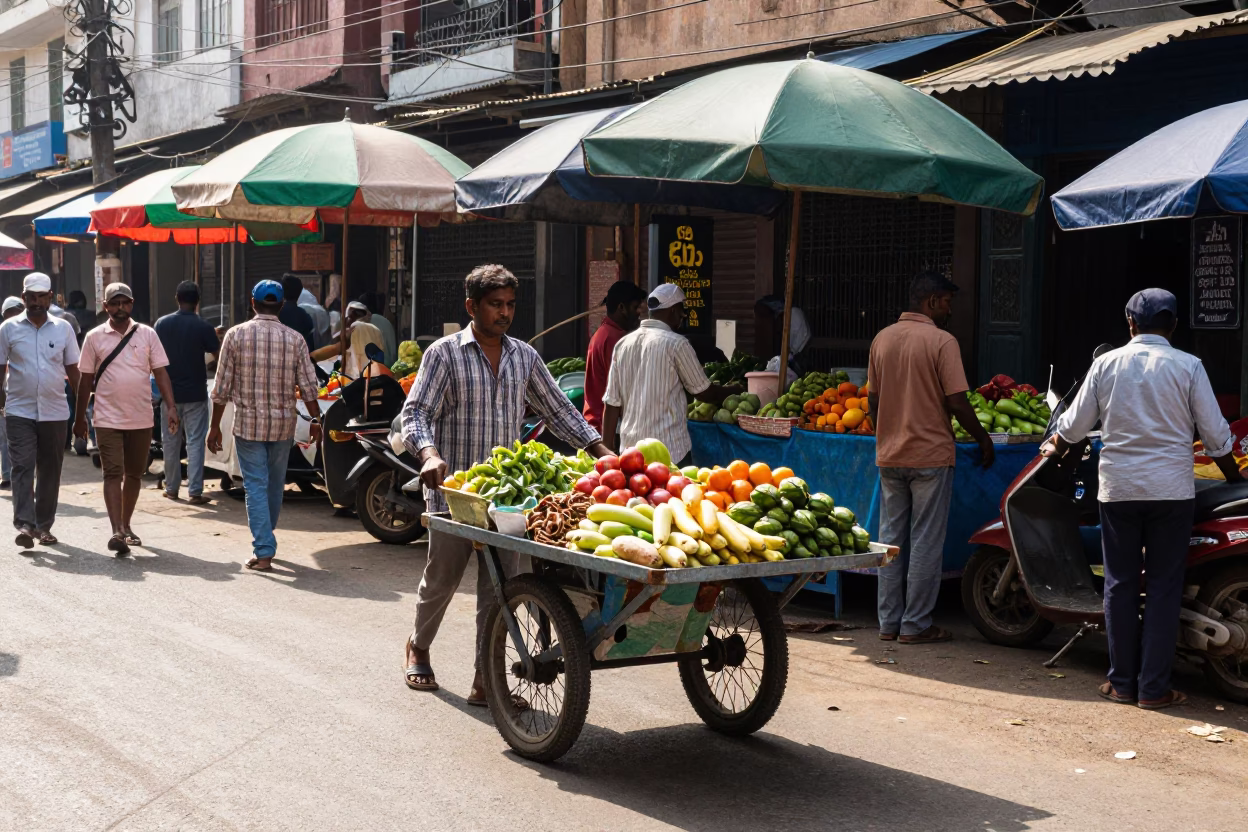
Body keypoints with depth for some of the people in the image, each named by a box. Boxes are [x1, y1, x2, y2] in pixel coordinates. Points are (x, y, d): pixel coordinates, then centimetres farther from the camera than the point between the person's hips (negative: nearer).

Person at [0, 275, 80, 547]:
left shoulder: (63, 328, 6)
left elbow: (72, 369, 10)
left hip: (55, 412, 2)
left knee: (50, 470, 8)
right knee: (23, 467, -11)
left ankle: (44, 525, 17)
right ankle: (24, 524, -14)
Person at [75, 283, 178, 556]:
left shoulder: (147, 334, 4)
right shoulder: (94, 337, 2)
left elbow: (161, 372, 3)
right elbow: (86, 379, 7)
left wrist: (171, 407, -8)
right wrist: (79, 418, 7)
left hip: (141, 419, 2)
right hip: (108, 419, -2)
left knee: (134, 474, 11)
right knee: (113, 474, -9)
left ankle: (126, 525, 27)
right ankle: (117, 532, -15)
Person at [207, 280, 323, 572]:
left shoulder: (237, 335, -5)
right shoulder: (294, 339, -1)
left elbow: (222, 387, -4)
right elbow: (308, 386, -3)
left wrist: (215, 426, 3)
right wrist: (315, 420, 5)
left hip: (248, 423, -2)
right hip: (283, 423, 2)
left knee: (256, 486, -1)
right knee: (275, 484, 16)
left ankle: (263, 552, -9)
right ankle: (265, 541, 32)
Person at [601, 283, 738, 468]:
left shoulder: (623, 344, 8)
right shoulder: (676, 343, -7)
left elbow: (612, 403, 8)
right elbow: (703, 392, 3)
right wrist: (733, 392, 22)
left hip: (631, 448, 6)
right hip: (669, 450, -5)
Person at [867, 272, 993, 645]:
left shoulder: (882, 339, 7)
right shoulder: (941, 341, -11)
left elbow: (872, 400, 11)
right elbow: (956, 401, -14)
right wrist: (983, 439, -1)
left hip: (889, 455, 6)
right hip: (930, 454, -6)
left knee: (890, 539, 11)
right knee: (926, 542, 2)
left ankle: (889, 622, 16)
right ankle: (915, 625, 6)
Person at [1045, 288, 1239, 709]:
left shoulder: (1106, 364, 2)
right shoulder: (1188, 366, -4)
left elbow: (1074, 425, 8)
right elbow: (1215, 434, -2)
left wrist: (1053, 447, 29)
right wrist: (1235, 480, 14)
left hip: (1118, 489, 2)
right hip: (1172, 489, -1)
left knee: (1120, 584, 9)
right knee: (1163, 587, 4)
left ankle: (1122, 682, 13)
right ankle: (1153, 687, 5)